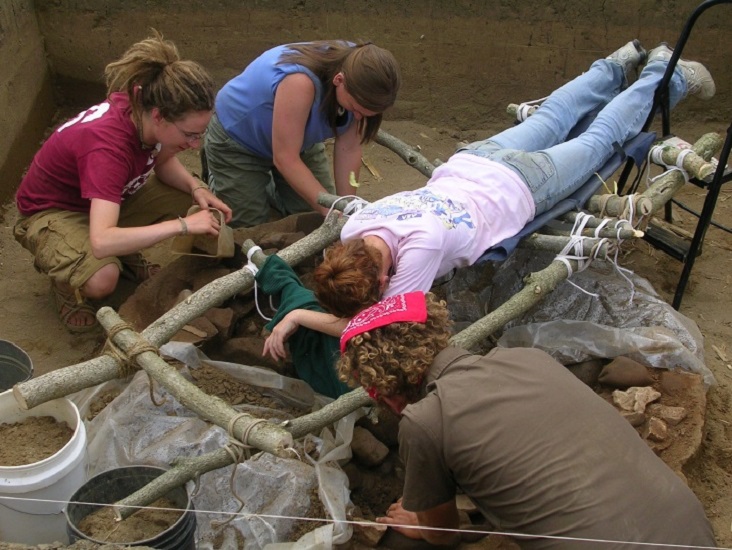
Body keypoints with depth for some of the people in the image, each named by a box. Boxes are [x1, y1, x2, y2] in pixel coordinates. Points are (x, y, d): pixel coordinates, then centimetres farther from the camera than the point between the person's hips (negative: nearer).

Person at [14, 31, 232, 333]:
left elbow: (163, 162, 1)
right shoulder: (107, 146, -40)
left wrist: (197, 188, -20)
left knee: (184, 195, -11)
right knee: (101, 279, -35)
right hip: (51, 212, -7)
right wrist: (183, 225, -46)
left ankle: (126, 256, 11)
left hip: (102, 200, 7)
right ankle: (65, 277, 2)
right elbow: (101, 242, -50)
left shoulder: (143, 111, -20)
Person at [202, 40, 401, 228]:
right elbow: (285, 159, -38)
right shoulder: (300, 82, -43)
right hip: (238, 139, -6)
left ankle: (268, 191, 31)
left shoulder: (360, 83, -23)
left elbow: (348, 149, -17)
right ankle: (216, 179, 26)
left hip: (298, 142, 6)